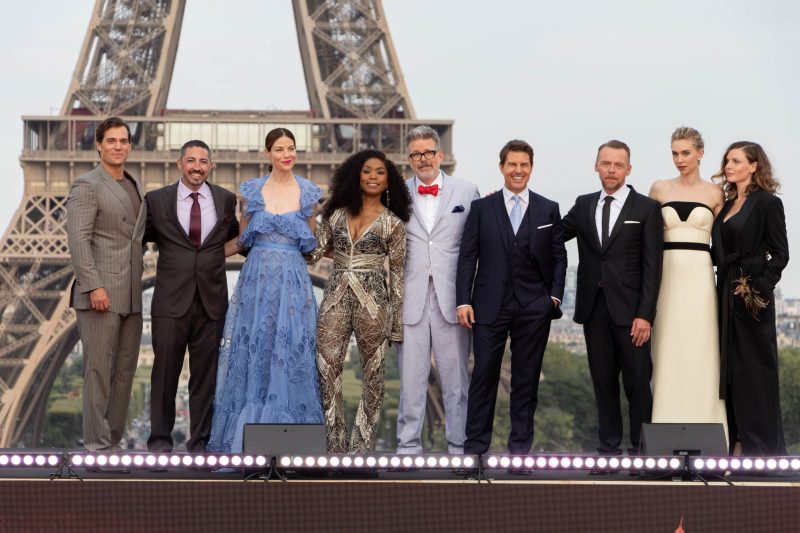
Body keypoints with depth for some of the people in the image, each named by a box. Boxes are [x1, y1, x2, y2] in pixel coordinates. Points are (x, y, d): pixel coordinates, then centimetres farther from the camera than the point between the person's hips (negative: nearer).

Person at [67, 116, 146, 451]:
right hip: (100, 294, -7)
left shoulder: (134, 185, 18)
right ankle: (96, 444, -3)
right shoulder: (86, 186, -5)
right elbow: (78, 239, -13)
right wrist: (94, 287, -21)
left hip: (131, 296, 7)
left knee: (124, 371, 7)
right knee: (99, 369, -6)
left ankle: (113, 441, 13)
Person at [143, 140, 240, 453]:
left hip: (212, 301, 2)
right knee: (165, 371, 2)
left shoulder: (226, 200, 8)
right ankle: (160, 438, 15)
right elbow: (142, 237, 13)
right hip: (171, 300, -1)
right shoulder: (157, 200, 2)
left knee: (205, 374, 7)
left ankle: (200, 441, 16)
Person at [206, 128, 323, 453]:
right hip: (257, 278, 0)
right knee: (253, 350, 1)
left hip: (293, 280, 0)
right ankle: (246, 431, 7)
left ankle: (288, 428, 7)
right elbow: (241, 240, 13)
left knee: (290, 351, -1)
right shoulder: (251, 191, 5)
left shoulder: (308, 193, 6)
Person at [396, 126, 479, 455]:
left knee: (456, 376, 4)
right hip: (411, 300, 1)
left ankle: (459, 445, 13)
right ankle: (408, 445, 13)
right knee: (411, 377, 4)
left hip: (452, 299, 0)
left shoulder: (467, 192, 7)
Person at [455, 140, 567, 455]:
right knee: (484, 374, -1)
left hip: (534, 307, 1)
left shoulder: (549, 210, 7)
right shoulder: (481, 208, 5)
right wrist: (464, 300, -5)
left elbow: (559, 257, 9)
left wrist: (555, 295, -1)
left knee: (527, 377, 6)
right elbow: (467, 257, 2)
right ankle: (476, 444, 6)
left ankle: (521, 443, 15)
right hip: (490, 305, -1)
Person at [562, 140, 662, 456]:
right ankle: (609, 445, 15)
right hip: (593, 308, 4)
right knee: (603, 380, 8)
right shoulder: (583, 206, 12)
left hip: (629, 308, -4)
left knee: (637, 382, 0)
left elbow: (652, 266, -5)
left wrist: (645, 314, -12)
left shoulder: (647, 208, -1)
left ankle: (641, 447, 7)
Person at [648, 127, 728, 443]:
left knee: (700, 353, -2)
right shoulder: (659, 189, 8)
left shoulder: (715, 193, 5)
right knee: (668, 354, 1)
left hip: (700, 277, -1)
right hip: (666, 276, 1)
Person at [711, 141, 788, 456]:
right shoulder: (727, 205, 14)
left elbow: (780, 254, -10)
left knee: (755, 365, -3)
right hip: (727, 291, 8)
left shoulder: (768, 203, -7)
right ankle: (738, 440, 15)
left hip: (752, 293, -7)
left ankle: (762, 444, 4)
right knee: (730, 365, 8)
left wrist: (760, 289, -17)